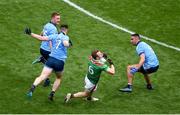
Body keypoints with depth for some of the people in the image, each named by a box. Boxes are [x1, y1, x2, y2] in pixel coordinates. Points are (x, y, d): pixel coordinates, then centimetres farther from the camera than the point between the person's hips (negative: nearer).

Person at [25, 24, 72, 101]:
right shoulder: (65, 37, 3)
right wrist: (69, 44, 3)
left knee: (42, 76, -11)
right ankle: (52, 94, 12)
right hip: (60, 62, -2)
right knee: (58, 78, 24)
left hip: (51, 58, 2)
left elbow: (42, 38, 8)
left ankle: (32, 88, -35)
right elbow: (65, 43, -19)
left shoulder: (54, 36, 12)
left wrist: (31, 34, 16)